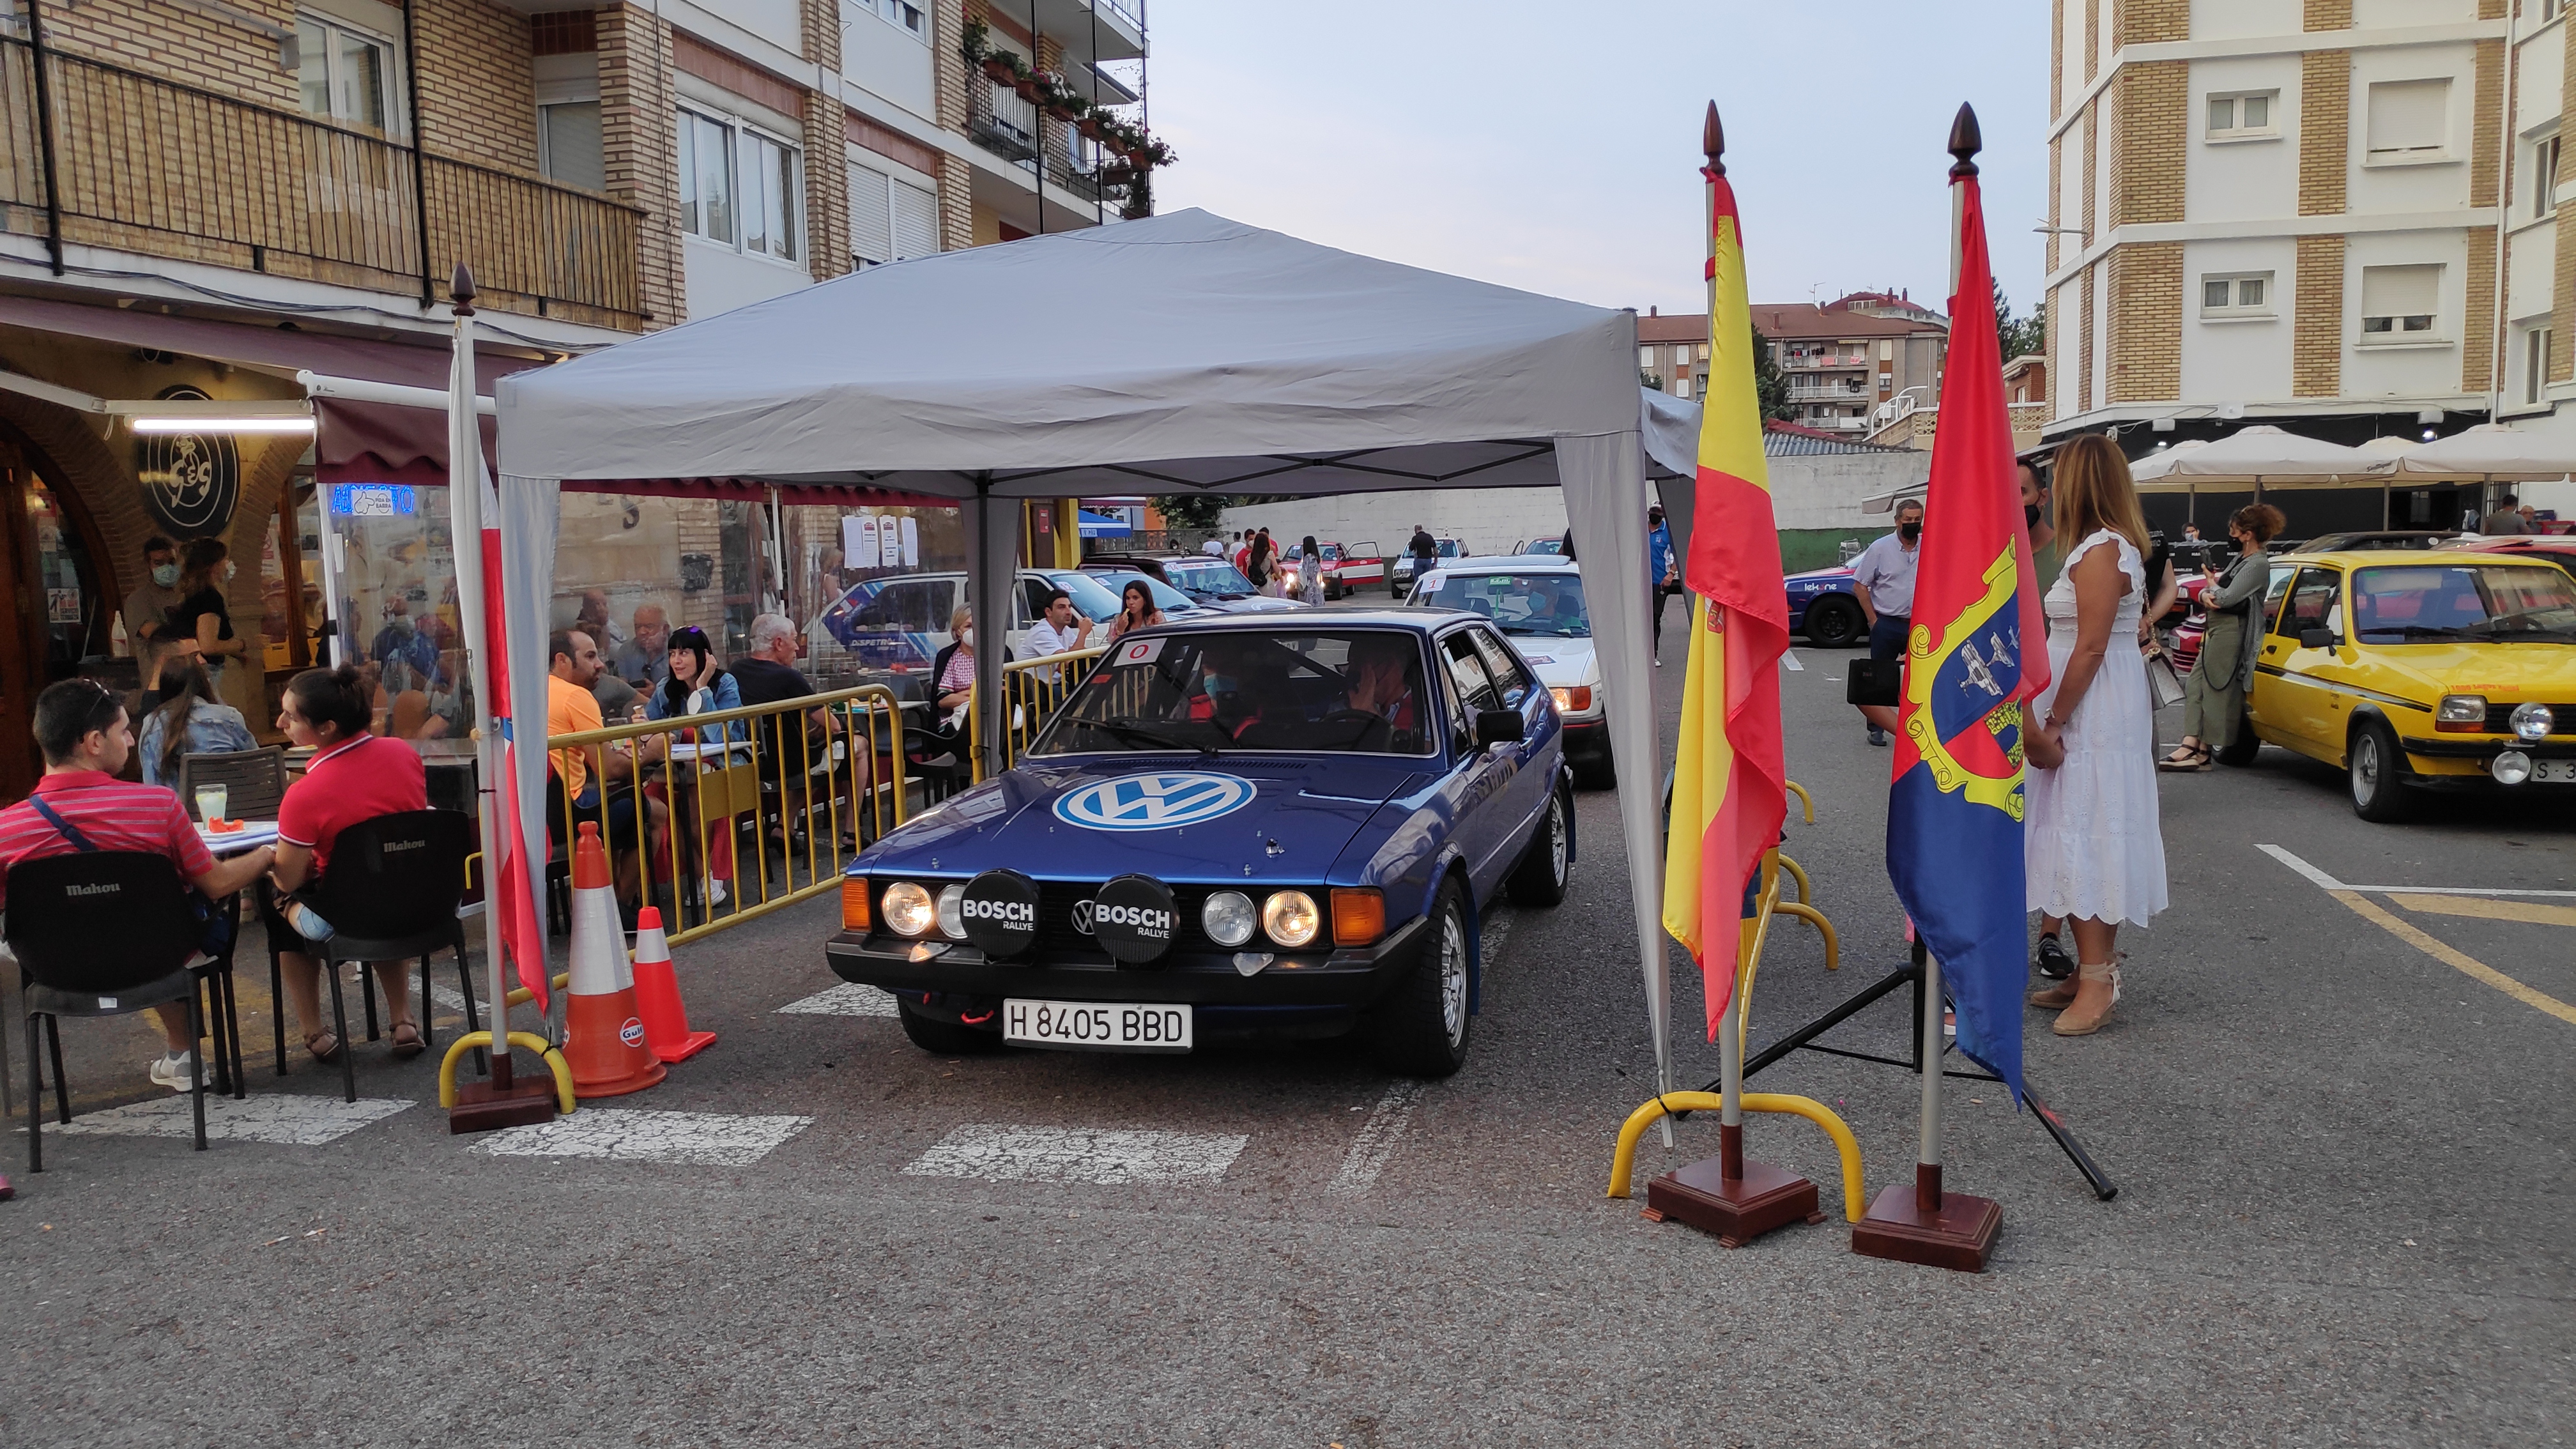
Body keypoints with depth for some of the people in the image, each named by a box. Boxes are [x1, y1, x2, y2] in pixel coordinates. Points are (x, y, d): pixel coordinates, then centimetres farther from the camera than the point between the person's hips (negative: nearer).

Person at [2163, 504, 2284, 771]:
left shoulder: (2258, 564, -13)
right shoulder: (2242, 559, 18)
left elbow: (2227, 597, -21)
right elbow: (2214, 593, 16)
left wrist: (2212, 583, 0)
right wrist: (2206, 596, -9)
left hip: (2231, 631, -10)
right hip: (2217, 629, 10)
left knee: (2216, 689, -6)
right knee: (2195, 686, 4)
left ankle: (2203, 750, -3)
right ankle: (2191, 744, 0)